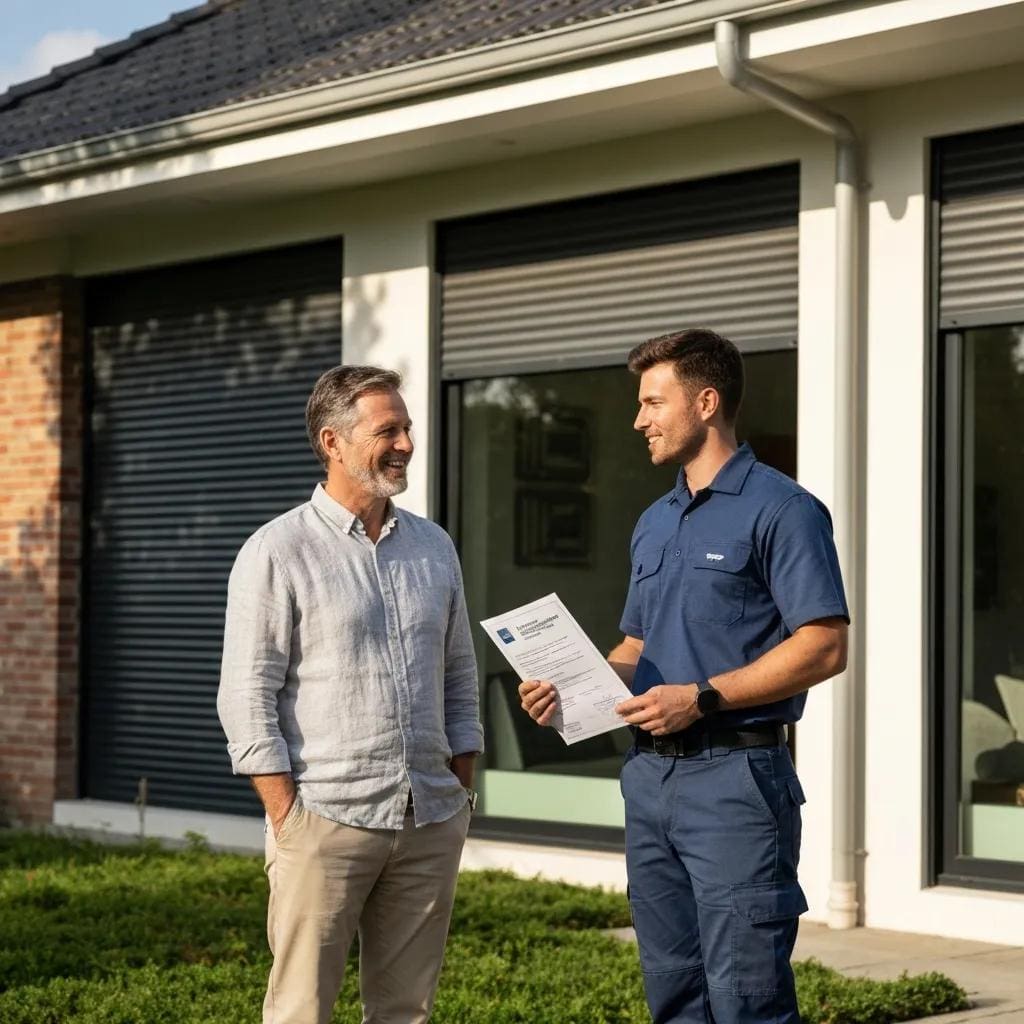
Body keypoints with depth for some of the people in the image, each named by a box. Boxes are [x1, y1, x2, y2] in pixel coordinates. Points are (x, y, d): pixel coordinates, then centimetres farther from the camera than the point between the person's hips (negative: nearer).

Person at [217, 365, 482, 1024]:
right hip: (326, 821, -5)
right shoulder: (277, 552, -4)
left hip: (432, 823, 5)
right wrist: (287, 816, -12)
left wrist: (463, 791, 12)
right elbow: (247, 697, -7)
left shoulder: (434, 547, 13)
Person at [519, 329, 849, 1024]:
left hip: (736, 775, -8)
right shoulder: (654, 525, 18)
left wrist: (702, 698, -20)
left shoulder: (780, 510, -8)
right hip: (652, 775, 8)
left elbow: (824, 648, -15)